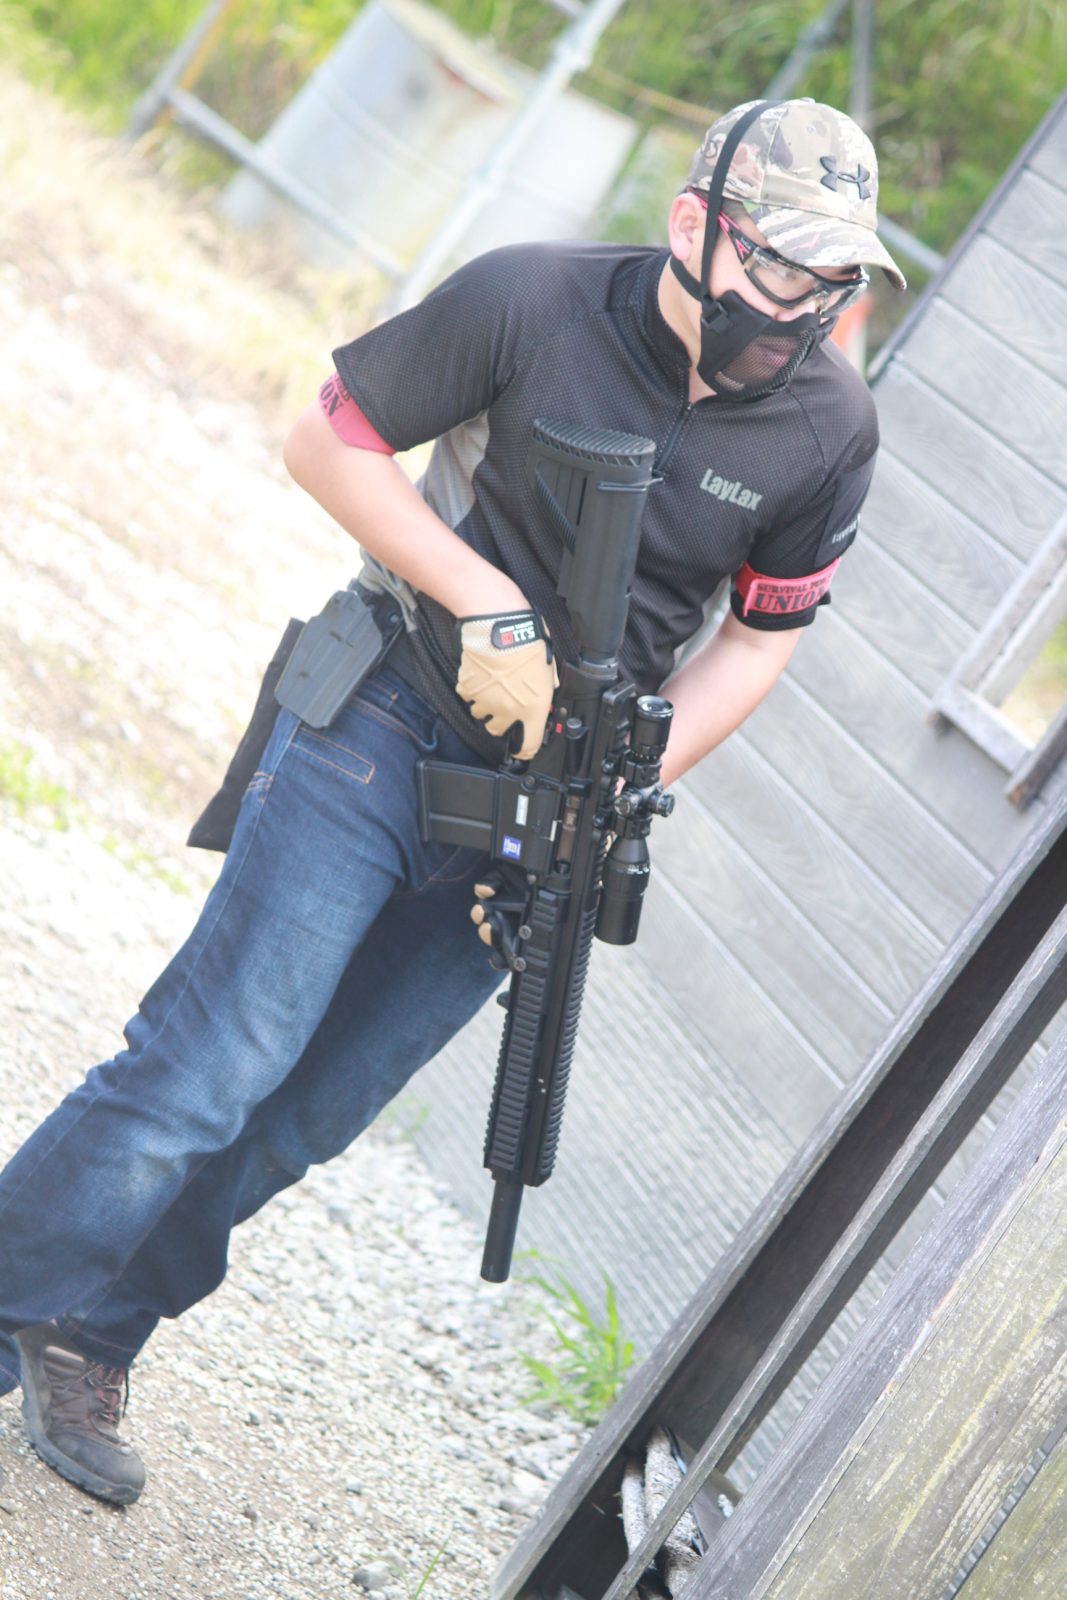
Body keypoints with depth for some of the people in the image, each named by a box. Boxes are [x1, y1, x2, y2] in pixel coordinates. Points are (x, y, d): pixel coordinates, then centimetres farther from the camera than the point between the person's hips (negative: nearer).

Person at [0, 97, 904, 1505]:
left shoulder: (831, 428, -7)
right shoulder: (534, 302, -17)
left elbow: (761, 636, 4)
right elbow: (325, 438, -8)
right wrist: (486, 603, -17)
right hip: (388, 731, -3)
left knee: (306, 1116, 9)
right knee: (210, 1064, -10)